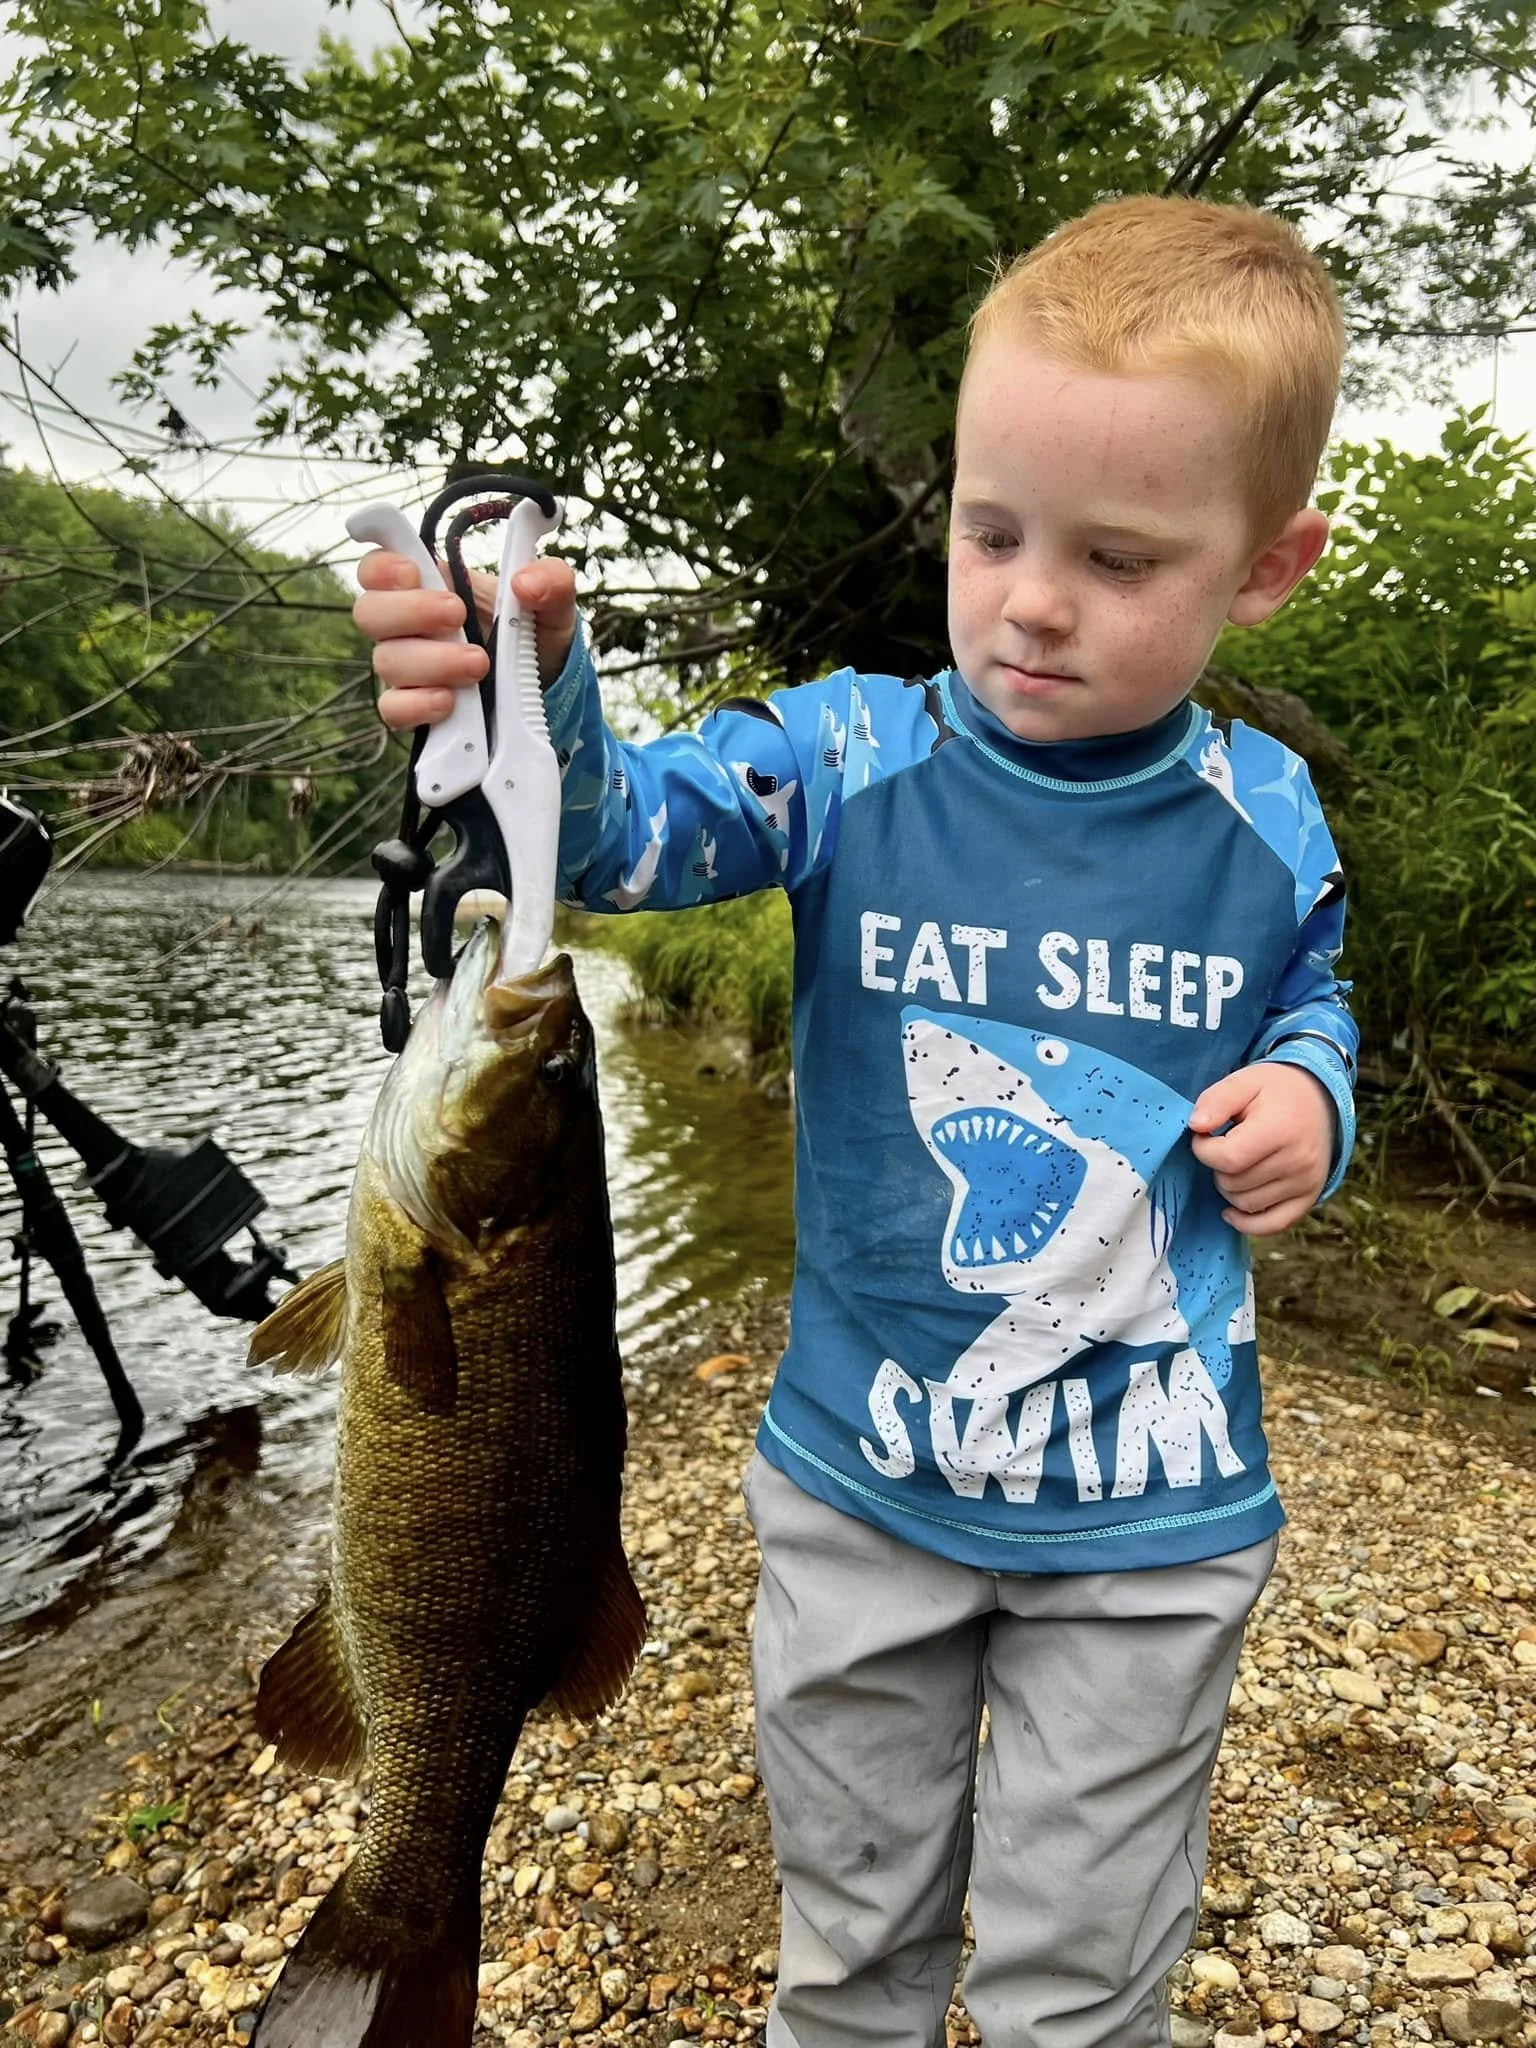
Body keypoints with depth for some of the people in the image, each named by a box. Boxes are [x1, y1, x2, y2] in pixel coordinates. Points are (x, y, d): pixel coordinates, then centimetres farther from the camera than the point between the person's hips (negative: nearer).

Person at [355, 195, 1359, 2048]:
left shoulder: (1264, 820, -6)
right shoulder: (851, 757, -12)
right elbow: (625, 834, -27)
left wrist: (1309, 1093, -9)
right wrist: (529, 705, -48)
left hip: (1144, 1527, 1)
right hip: (859, 1485, 0)